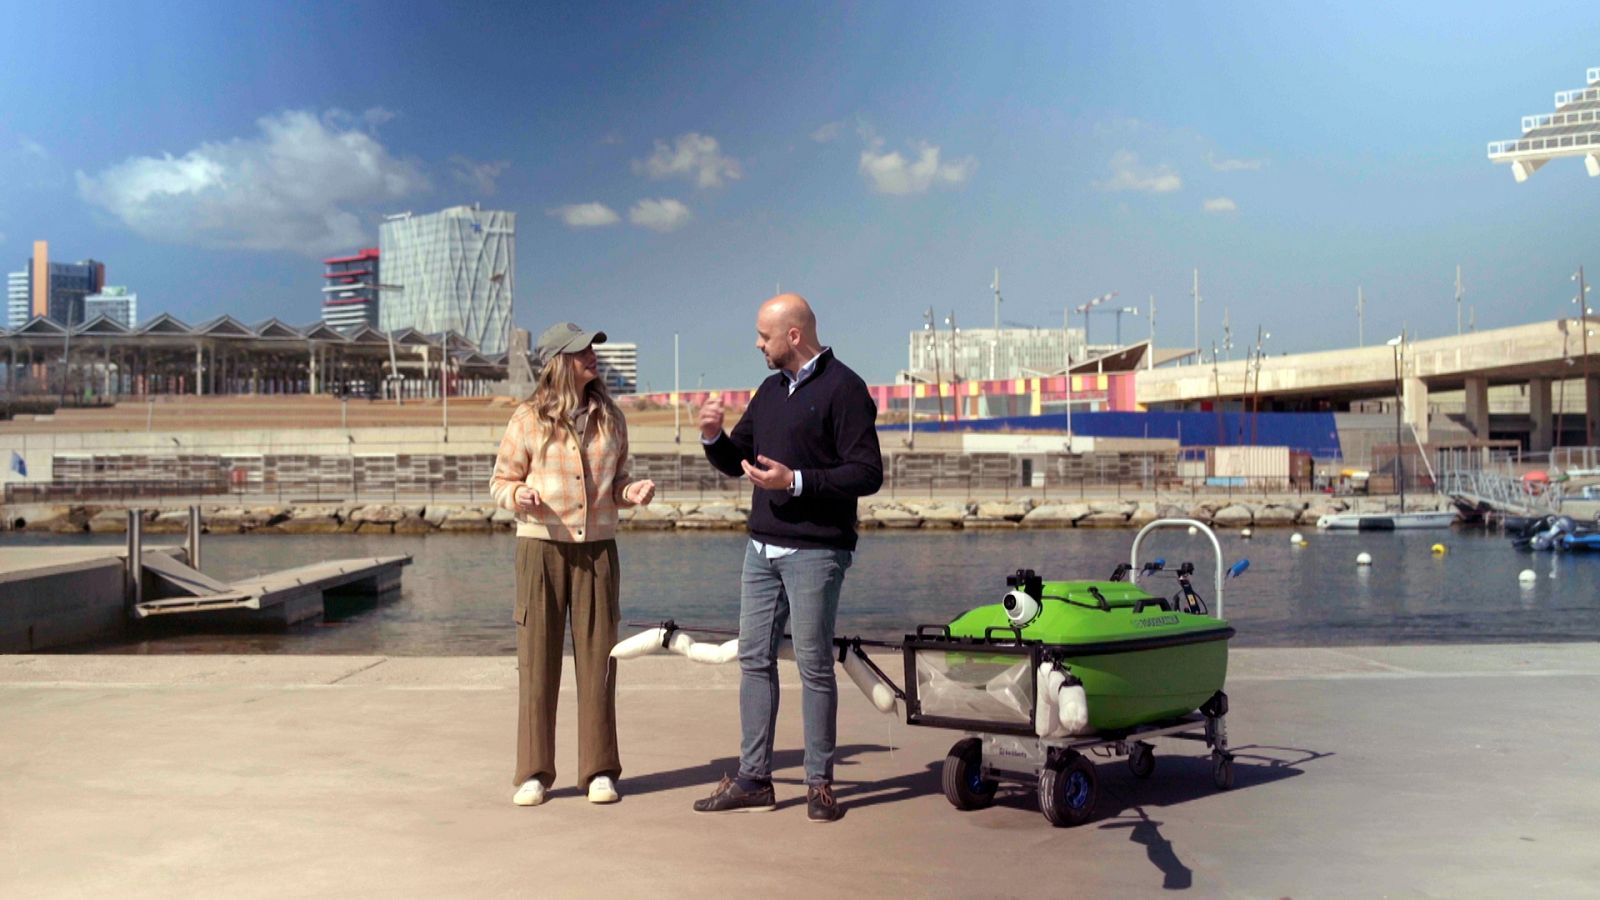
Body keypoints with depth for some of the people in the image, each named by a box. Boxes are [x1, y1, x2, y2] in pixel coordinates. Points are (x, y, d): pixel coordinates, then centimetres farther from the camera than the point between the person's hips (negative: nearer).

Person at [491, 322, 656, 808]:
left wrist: (631, 491, -5)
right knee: (537, 661, 2)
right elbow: (501, 480, 3)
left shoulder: (610, 417, 8)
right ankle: (534, 773, 13)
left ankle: (599, 771, 14)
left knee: (598, 658, 4)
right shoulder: (529, 419, -2)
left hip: (598, 548, 3)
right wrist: (518, 495, -18)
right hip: (542, 547, -2)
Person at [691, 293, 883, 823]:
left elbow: (868, 474, -14)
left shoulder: (843, 388, -8)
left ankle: (820, 784, 10)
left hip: (815, 552, -7)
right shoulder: (770, 390, 16)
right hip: (763, 547, 8)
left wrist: (795, 480, -20)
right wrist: (714, 437, 1)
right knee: (754, 660, 8)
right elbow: (736, 461, 22)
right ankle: (753, 779, 15)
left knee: (814, 667, 0)